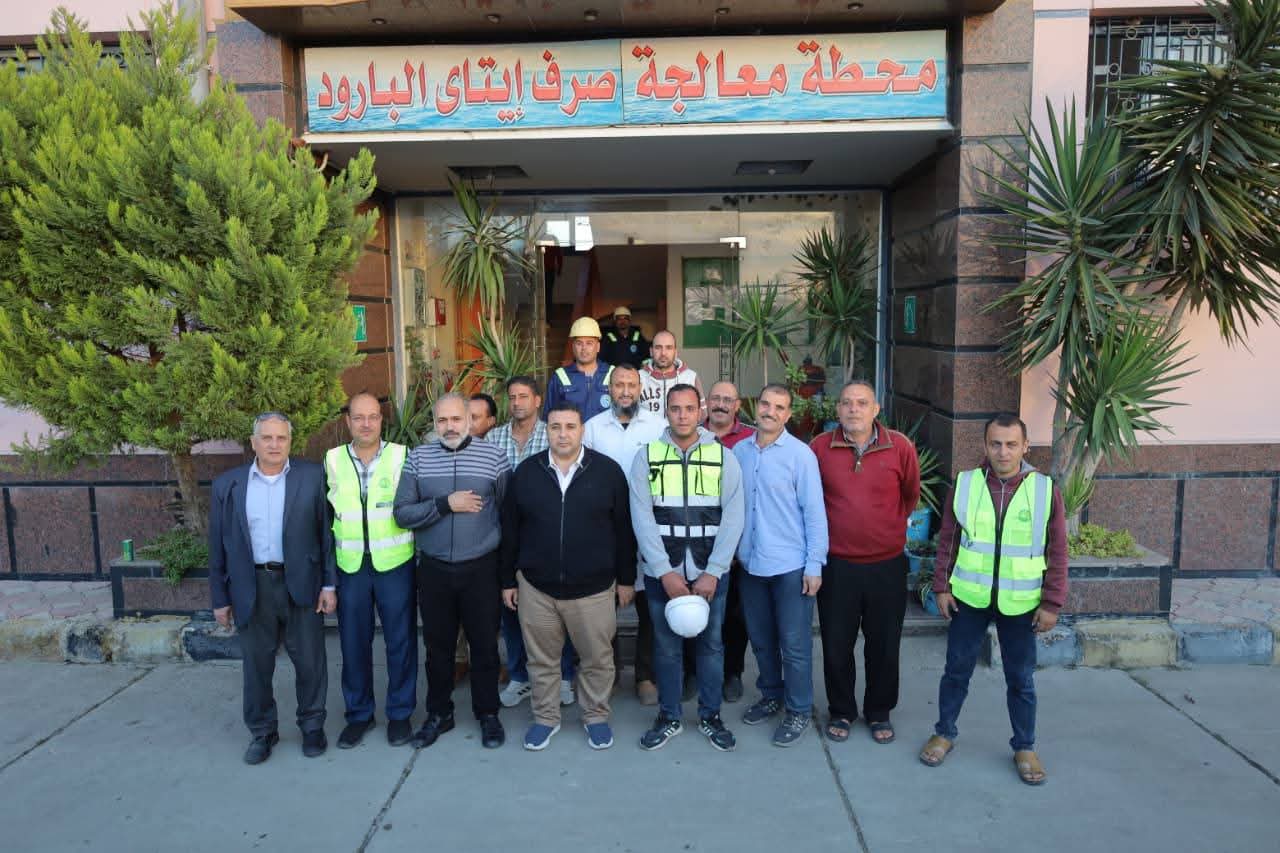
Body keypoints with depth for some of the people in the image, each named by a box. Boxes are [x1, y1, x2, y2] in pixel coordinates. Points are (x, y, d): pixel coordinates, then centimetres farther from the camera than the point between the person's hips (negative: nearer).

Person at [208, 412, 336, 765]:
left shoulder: (312, 476, -2)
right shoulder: (227, 484, 2)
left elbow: (326, 532, 0)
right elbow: (218, 545, 5)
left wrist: (329, 583, -4)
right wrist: (220, 597, 5)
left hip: (302, 584, -1)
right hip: (251, 587, 1)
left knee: (310, 661, 8)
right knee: (256, 664, 12)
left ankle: (312, 726, 28)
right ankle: (262, 731, 30)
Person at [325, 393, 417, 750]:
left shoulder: (401, 455, -4)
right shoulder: (332, 459, 2)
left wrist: (420, 555, -4)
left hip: (395, 564, -2)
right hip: (350, 566, 2)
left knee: (400, 640, 7)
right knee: (353, 643, 11)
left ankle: (400, 713, 24)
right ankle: (358, 713, 28)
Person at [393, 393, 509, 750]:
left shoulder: (493, 456, -4)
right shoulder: (418, 458, 1)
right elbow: (402, 513, -5)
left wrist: (504, 552, -4)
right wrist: (445, 504, -16)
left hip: (480, 568, -1)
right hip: (434, 569, 2)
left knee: (484, 644, 10)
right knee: (437, 645, 15)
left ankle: (488, 714, 28)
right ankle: (439, 714, 32)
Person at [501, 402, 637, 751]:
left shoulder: (608, 470, -4)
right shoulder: (526, 472, 1)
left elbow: (623, 528, 1)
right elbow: (510, 530, 7)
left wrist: (626, 578, 2)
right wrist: (508, 580, 7)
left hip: (593, 588, -1)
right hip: (536, 587, 2)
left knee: (597, 659, 11)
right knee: (542, 660, 14)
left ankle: (596, 716, 32)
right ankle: (545, 717, 34)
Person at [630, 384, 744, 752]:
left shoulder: (723, 456, 0)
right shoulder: (646, 457, 0)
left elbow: (733, 518, -4)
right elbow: (642, 519, -6)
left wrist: (713, 572, -11)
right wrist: (665, 572, -13)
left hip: (710, 573, 0)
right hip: (661, 573, 0)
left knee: (711, 644, 12)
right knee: (666, 646, 10)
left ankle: (710, 715, 29)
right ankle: (669, 717, 27)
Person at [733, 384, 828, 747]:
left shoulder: (800, 454, -10)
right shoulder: (739, 452, 2)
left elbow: (814, 512, -9)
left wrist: (815, 565, -11)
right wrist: (733, 551, 6)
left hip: (791, 566, -4)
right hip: (751, 563, 4)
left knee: (794, 644, 5)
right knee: (761, 638, 18)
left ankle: (799, 710, 22)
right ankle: (771, 695, 37)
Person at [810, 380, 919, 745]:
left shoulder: (900, 447, -7)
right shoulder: (820, 447, -6)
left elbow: (911, 494, 10)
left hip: (887, 564, 0)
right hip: (836, 564, 0)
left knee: (884, 645, 13)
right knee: (836, 644, 10)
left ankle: (879, 712, 33)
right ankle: (841, 712, 30)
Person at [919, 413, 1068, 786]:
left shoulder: (1045, 490, -7)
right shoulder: (964, 484, -4)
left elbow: (1057, 553, -2)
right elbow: (947, 541, 3)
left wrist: (1052, 603, -3)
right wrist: (942, 587, 0)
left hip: (1020, 602, -1)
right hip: (968, 598, 1)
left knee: (1021, 678, 12)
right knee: (957, 670, 13)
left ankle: (1024, 748, 30)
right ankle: (944, 733, 32)